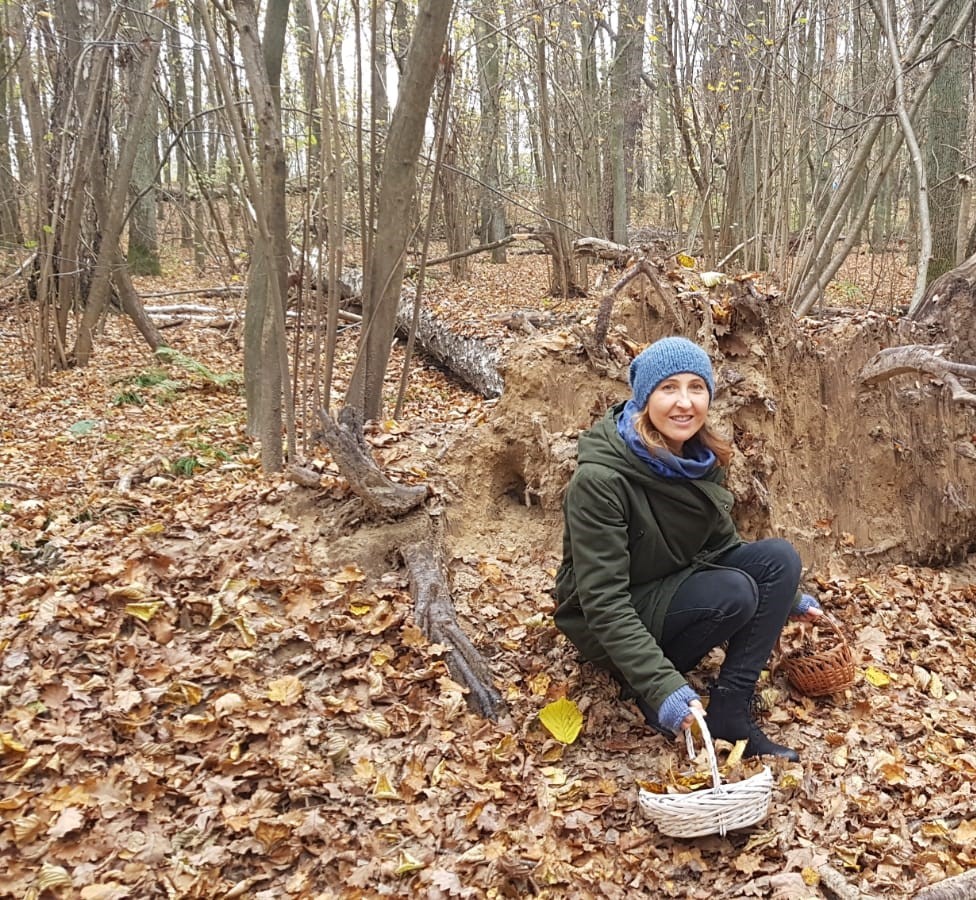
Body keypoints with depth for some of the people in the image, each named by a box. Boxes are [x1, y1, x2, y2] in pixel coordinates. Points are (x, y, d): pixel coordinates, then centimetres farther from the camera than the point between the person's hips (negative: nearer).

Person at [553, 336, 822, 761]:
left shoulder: (701, 459, -4)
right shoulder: (599, 479, -28)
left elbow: (722, 545, 13)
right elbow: (604, 601, -29)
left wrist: (784, 596, 16)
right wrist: (661, 685, -36)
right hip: (608, 626, -7)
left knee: (779, 557, -12)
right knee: (733, 592, -28)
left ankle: (730, 713, -12)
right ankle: (638, 682, -7)